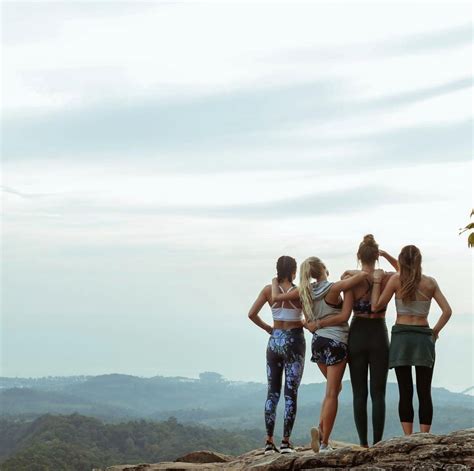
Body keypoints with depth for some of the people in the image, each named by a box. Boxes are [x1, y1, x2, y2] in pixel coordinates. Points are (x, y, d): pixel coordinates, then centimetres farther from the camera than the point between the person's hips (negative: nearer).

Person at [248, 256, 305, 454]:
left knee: (272, 392, 10)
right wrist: (301, 323, 9)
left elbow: (252, 314, -6)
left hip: (275, 340, 3)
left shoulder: (269, 290, -1)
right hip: (294, 341, -3)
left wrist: (267, 328, 7)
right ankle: (286, 442, 0)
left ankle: (269, 442, 8)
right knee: (291, 393, 2)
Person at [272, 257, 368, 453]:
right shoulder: (334, 288, -12)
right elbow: (362, 275, -19)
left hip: (317, 341, 6)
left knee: (334, 388, 22)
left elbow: (276, 297, 8)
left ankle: (320, 429, 5)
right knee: (331, 393, -2)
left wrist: (275, 283, 26)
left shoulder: (305, 290, 3)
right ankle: (324, 443, -2)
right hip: (335, 342, -6)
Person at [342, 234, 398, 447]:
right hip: (379, 335, 0)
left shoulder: (350, 276, -7)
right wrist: (387, 255, 10)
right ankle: (377, 443, -1)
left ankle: (363, 443, 4)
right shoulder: (386, 278, -3)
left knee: (359, 393, 5)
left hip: (357, 335, 0)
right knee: (378, 393, 3)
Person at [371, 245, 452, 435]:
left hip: (401, 336, -1)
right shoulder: (430, 282, 4)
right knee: (424, 392, 3)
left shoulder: (396, 279, -3)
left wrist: (377, 282, 8)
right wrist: (435, 331, 10)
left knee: (405, 392, 2)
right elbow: (447, 311, 0)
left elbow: (376, 305, -1)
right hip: (424, 337, 1)